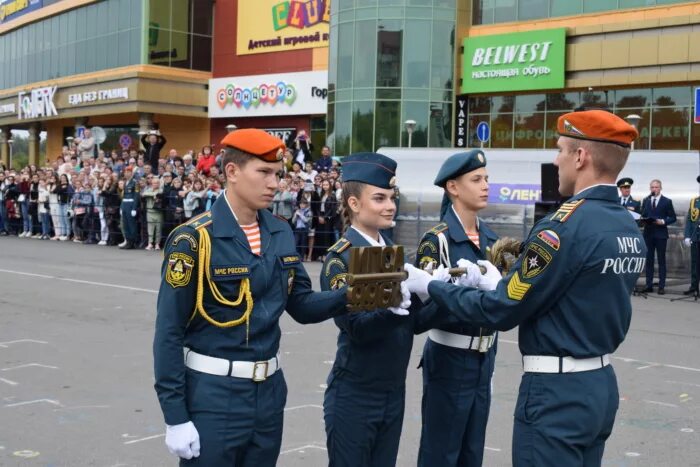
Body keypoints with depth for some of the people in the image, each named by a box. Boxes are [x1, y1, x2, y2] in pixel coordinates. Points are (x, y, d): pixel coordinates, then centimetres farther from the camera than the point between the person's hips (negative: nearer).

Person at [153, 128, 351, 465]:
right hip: (213, 394, -6)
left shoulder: (281, 234, 4)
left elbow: (301, 305, 9)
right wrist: (175, 417, -14)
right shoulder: (194, 239, -15)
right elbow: (169, 332, -13)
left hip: (269, 390, 6)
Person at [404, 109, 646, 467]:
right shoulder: (629, 228, 7)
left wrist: (428, 286, -3)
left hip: (557, 391, -9)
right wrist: (500, 284, 15)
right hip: (601, 384, 9)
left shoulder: (567, 225, -20)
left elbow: (502, 312, -15)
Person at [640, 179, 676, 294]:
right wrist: (644, 220, -6)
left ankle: (661, 286, 1)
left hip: (661, 234, -3)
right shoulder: (645, 201, 12)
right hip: (648, 233, 3)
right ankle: (649, 285, 9)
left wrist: (663, 221, -15)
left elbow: (673, 218, 1)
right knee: (649, 260, 4)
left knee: (661, 260, 0)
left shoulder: (667, 201, 2)